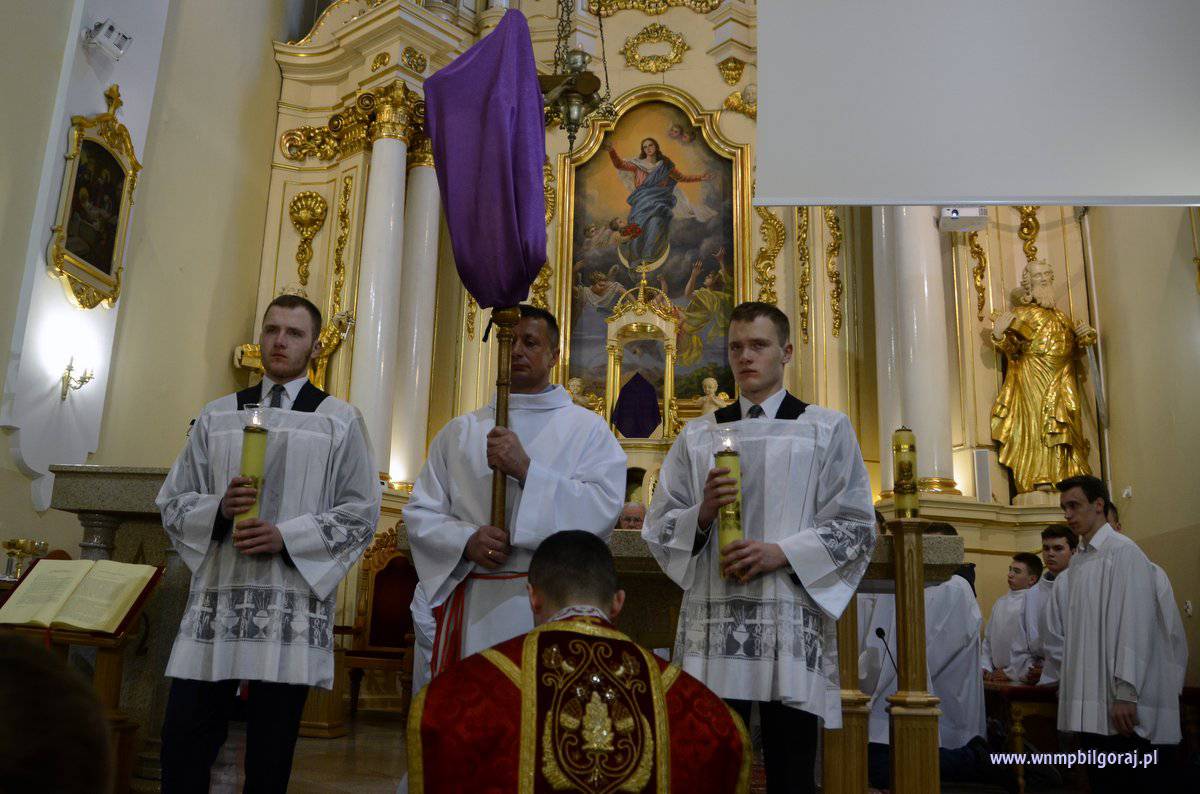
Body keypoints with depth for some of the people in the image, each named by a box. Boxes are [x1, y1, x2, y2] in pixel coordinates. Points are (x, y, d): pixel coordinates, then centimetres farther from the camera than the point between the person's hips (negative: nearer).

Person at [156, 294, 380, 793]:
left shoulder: (340, 421, 5)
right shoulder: (217, 416, 14)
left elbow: (361, 514, 2)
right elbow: (173, 502, 14)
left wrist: (286, 537, -12)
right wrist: (219, 508, -8)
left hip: (292, 606, -2)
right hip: (215, 599, 3)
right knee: (182, 752, 2)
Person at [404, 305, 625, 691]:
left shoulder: (586, 429, 5)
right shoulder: (461, 431, 13)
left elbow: (604, 508, -9)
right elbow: (420, 512, 9)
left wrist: (526, 469, -16)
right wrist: (466, 540, -10)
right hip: (464, 610, 3)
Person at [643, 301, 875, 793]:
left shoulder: (827, 429, 8)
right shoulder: (697, 435, 14)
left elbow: (856, 527, 3)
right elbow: (659, 527, 11)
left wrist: (782, 552, -11)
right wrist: (701, 515, -9)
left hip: (791, 626, -1)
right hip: (711, 625, 2)